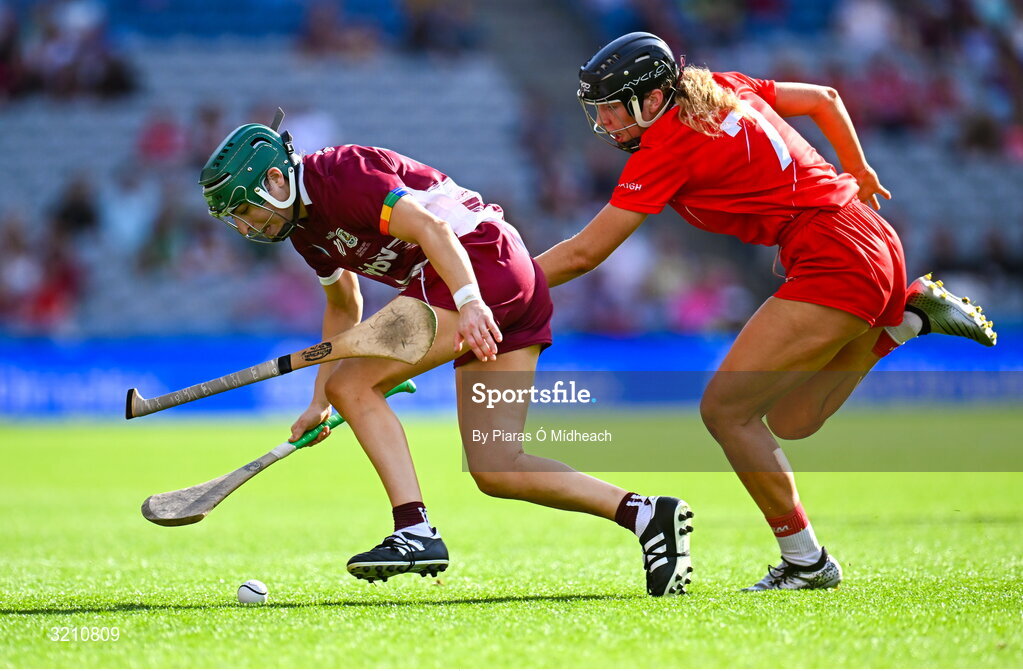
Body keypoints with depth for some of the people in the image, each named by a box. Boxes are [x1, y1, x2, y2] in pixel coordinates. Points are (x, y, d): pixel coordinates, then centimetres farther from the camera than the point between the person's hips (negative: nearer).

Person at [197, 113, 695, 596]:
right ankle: (644, 514, 0)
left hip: (482, 261, -10)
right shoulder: (306, 228, 20)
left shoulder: (337, 176, -11)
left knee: (352, 385, -12)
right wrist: (319, 404, 31)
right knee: (495, 470, 3)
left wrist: (468, 302, -37)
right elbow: (343, 308, 35)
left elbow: (429, 227, -23)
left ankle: (416, 532, -20)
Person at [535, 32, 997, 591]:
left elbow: (583, 254, -12)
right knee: (790, 421, 17)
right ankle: (910, 316, 18)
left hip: (835, 265, -10)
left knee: (725, 409, -9)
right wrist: (859, 178, 35)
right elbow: (823, 98, 22)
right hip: (872, 245, 10)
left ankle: (805, 563, -4)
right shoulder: (723, 89, 10)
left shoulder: (668, 145, -14)